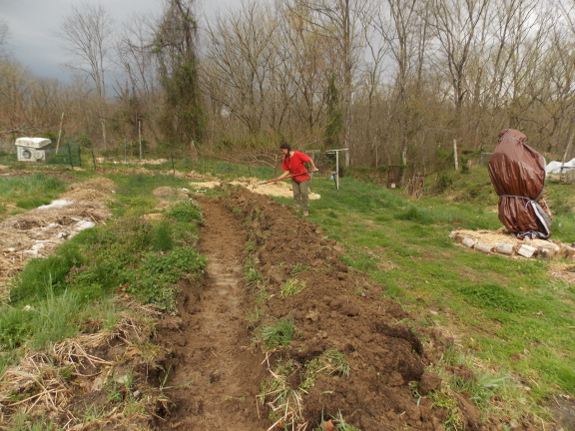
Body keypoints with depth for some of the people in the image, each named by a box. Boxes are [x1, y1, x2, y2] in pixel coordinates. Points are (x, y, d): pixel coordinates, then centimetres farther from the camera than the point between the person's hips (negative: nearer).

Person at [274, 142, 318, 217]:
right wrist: (280, 177, -13)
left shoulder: (298, 154, -21)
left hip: (302, 176, -5)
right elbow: (288, 171, -1)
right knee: (296, 194, 7)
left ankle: (305, 210, 7)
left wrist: (313, 167, -16)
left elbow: (309, 159, -16)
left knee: (304, 193, -4)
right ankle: (297, 208, 19)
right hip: (294, 178, 5)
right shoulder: (285, 159, -3)